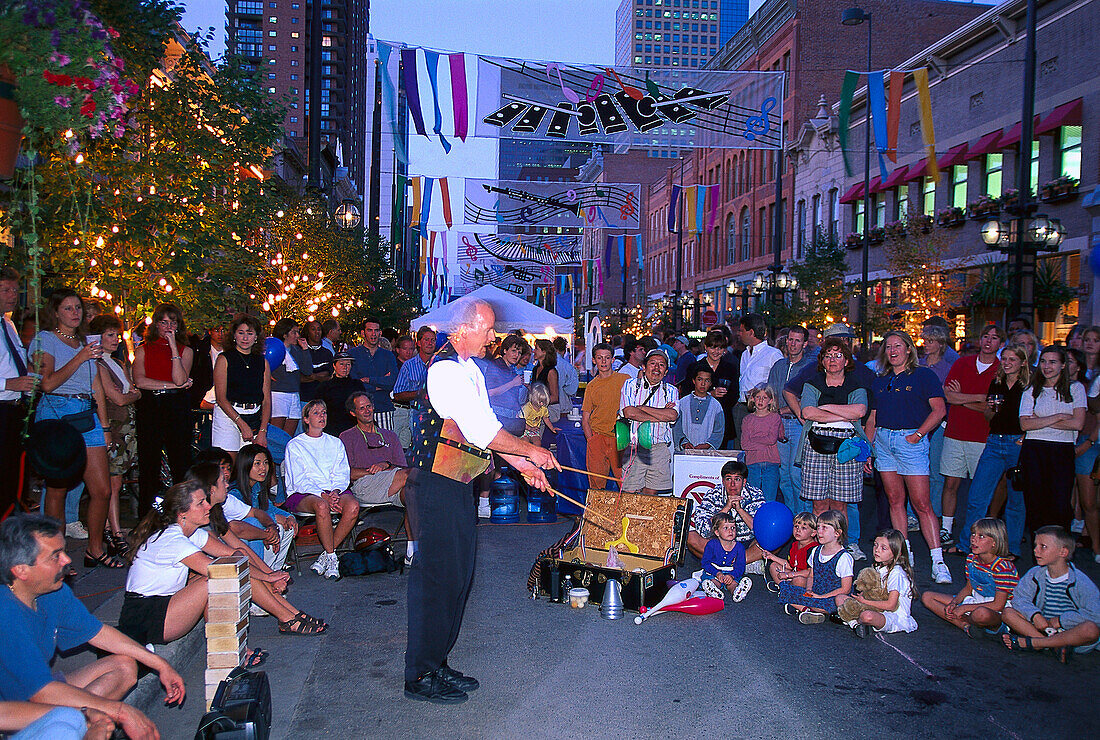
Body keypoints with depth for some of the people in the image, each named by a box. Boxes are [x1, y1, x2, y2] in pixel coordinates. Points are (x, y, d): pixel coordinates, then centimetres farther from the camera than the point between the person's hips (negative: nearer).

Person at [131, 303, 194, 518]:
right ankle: (146, 515, 11)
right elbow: (140, 381, -4)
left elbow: (180, 379, -7)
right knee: (148, 465, 3)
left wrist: (174, 347, -9)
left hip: (177, 410, 0)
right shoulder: (143, 350, 11)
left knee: (181, 464, -2)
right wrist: (173, 385, -8)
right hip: (149, 409, 0)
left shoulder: (185, 351, 10)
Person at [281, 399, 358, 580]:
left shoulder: (335, 443, 21)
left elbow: (342, 475, 12)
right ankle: (331, 558, -24)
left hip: (334, 491, 3)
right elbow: (299, 480, -3)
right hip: (303, 494, -3)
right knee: (321, 506, -38)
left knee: (353, 506, -31)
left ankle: (326, 555, -19)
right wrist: (323, 496, -17)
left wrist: (335, 492, -11)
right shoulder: (295, 445, 10)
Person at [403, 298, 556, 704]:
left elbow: (484, 427, 17)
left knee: (458, 574, 15)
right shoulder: (446, 370, -19)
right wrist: (531, 451, -11)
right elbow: (482, 430, -23)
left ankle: (436, 664, 28)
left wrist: (520, 464, 12)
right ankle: (420, 676, 11)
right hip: (435, 487, -10)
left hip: (458, 485, 10)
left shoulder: (469, 369, 14)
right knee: (436, 576, -2)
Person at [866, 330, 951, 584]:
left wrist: (918, 434, -13)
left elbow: (939, 410, -6)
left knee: (921, 503, -7)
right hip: (883, 441, 5)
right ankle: (904, 553, 15)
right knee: (895, 500, 6)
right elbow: (872, 418, 17)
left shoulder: (924, 376, 2)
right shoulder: (880, 380, 16)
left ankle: (938, 562, -5)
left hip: (911, 441, -5)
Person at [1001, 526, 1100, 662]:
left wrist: (1060, 620, -20)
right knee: (1008, 613, -14)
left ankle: (1029, 642, -30)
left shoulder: (1080, 582, -13)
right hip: (1045, 629, 4)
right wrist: (1035, 616, -22)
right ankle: (1055, 645, -30)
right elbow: (1019, 598, -2)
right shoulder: (1034, 574, 1)